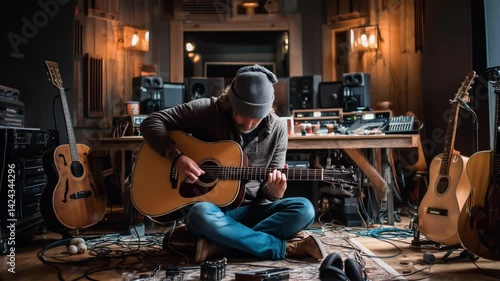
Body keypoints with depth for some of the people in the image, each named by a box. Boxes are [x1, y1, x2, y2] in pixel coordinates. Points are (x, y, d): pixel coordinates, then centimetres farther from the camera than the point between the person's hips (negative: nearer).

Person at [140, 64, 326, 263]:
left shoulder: (277, 130, -3)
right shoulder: (207, 111, -10)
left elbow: (268, 191, 2)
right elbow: (151, 122, -9)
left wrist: (274, 192, -23)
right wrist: (177, 157, -23)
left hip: (252, 208, 3)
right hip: (212, 206, -2)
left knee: (304, 210, -24)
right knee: (200, 214, -38)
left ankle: (220, 244, -26)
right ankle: (287, 247, -27)